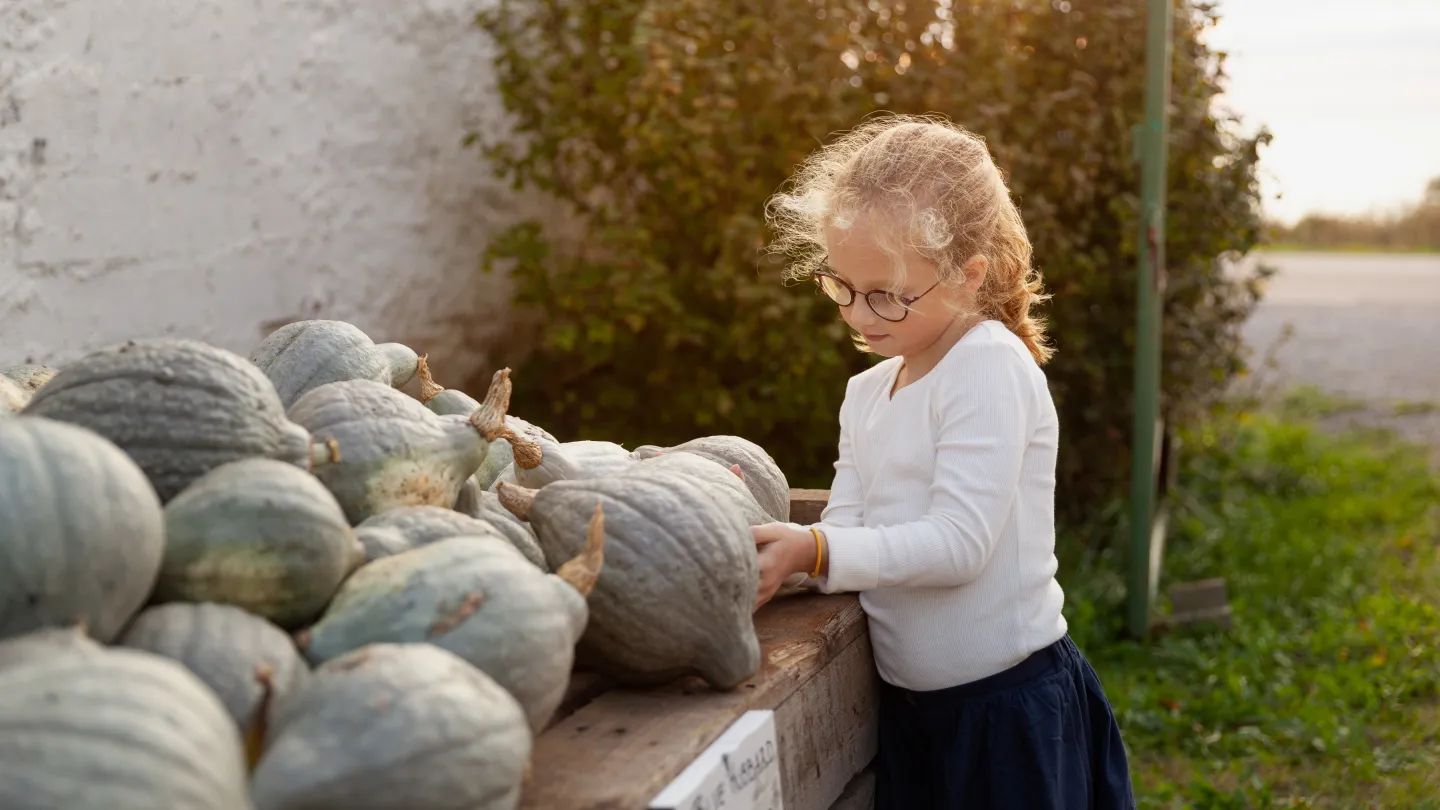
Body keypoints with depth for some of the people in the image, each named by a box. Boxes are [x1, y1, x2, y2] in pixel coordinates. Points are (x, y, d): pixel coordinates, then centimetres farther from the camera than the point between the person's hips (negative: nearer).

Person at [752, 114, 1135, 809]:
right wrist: (761, 541, -15)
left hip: (1010, 709, -7)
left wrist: (814, 552, -28)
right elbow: (845, 537, 2)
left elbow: (958, 543, -22)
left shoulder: (991, 367, -16)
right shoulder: (865, 393, 9)